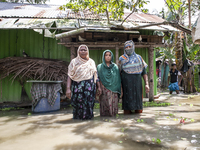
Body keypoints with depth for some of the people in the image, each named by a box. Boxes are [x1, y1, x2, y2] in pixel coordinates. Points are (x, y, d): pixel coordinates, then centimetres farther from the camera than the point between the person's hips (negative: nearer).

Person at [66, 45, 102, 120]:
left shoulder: (91, 62, 13)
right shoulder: (74, 62, 6)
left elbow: (95, 75, 13)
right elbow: (70, 76, -2)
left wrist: (99, 87, 6)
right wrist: (68, 88, -13)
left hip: (89, 87, 2)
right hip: (77, 87, -1)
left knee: (88, 103, -1)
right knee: (78, 103, -2)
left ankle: (87, 116, 17)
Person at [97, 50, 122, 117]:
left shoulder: (115, 67, 12)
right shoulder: (100, 67, 9)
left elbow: (118, 79, 9)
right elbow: (98, 79, 4)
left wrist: (120, 90, 2)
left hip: (113, 90, 1)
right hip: (104, 90, -1)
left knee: (113, 103, -3)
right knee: (105, 103, -5)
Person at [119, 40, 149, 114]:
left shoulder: (139, 58, 13)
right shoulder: (122, 59, 9)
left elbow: (144, 72, 11)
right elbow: (120, 73, 9)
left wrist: (146, 84, 0)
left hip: (137, 83, 2)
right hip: (126, 84, -1)